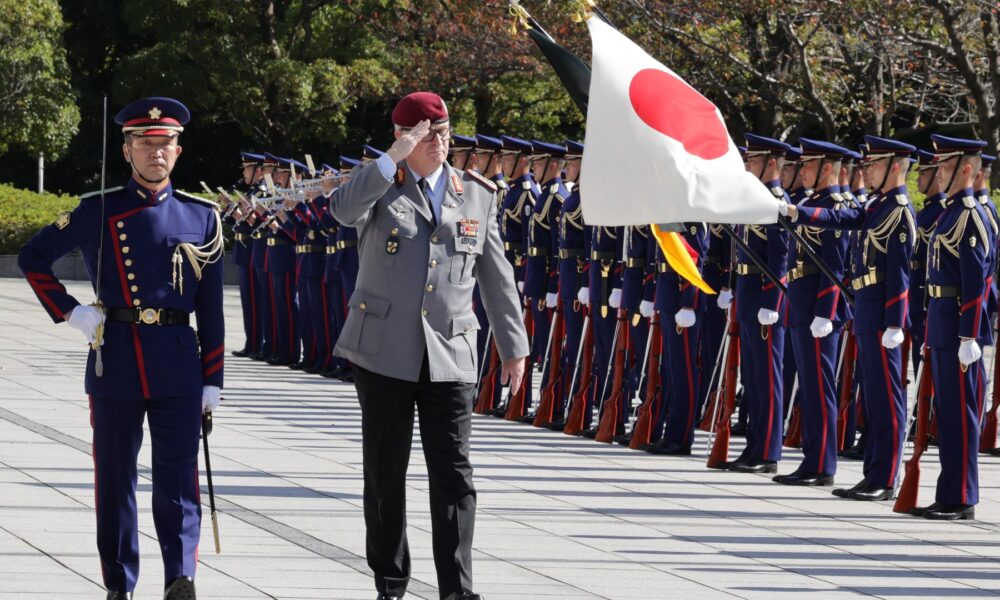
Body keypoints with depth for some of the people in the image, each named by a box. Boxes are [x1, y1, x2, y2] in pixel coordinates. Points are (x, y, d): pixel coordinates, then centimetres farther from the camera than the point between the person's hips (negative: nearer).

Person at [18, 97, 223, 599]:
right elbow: (32, 258, 10)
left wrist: (212, 380, 4)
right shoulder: (98, 211, 2)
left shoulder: (201, 217, 6)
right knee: (115, 479, 6)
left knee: (177, 478, -8)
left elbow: (211, 309, 7)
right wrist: (70, 313, -1)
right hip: (114, 361, 0)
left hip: (177, 364, 0)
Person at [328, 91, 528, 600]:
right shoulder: (379, 186, 2)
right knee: (386, 475, 7)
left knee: (453, 475, -5)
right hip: (384, 353, -1)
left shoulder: (477, 194, 9)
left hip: (450, 356, 1)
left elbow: (496, 276, 14)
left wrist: (513, 345, 13)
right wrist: (394, 158, -25)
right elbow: (342, 210, -23)